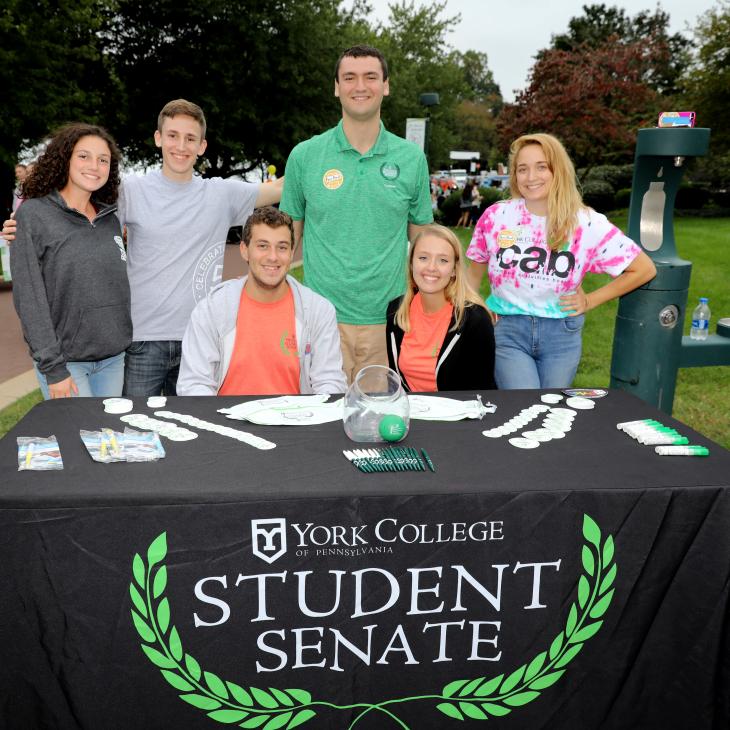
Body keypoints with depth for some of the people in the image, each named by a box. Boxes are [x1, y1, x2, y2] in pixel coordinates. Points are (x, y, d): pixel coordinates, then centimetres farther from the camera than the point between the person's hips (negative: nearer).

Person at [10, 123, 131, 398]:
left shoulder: (111, 220, 9)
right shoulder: (32, 214, -6)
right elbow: (29, 297, -10)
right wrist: (52, 367, -15)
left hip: (113, 359, 5)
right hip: (64, 360, -5)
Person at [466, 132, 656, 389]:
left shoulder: (587, 224, -6)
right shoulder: (496, 216, -2)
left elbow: (644, 270, 1)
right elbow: (475, 272, 12)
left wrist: (590, 301, -1)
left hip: (561, 333, 1)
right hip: (507, 329, -1)